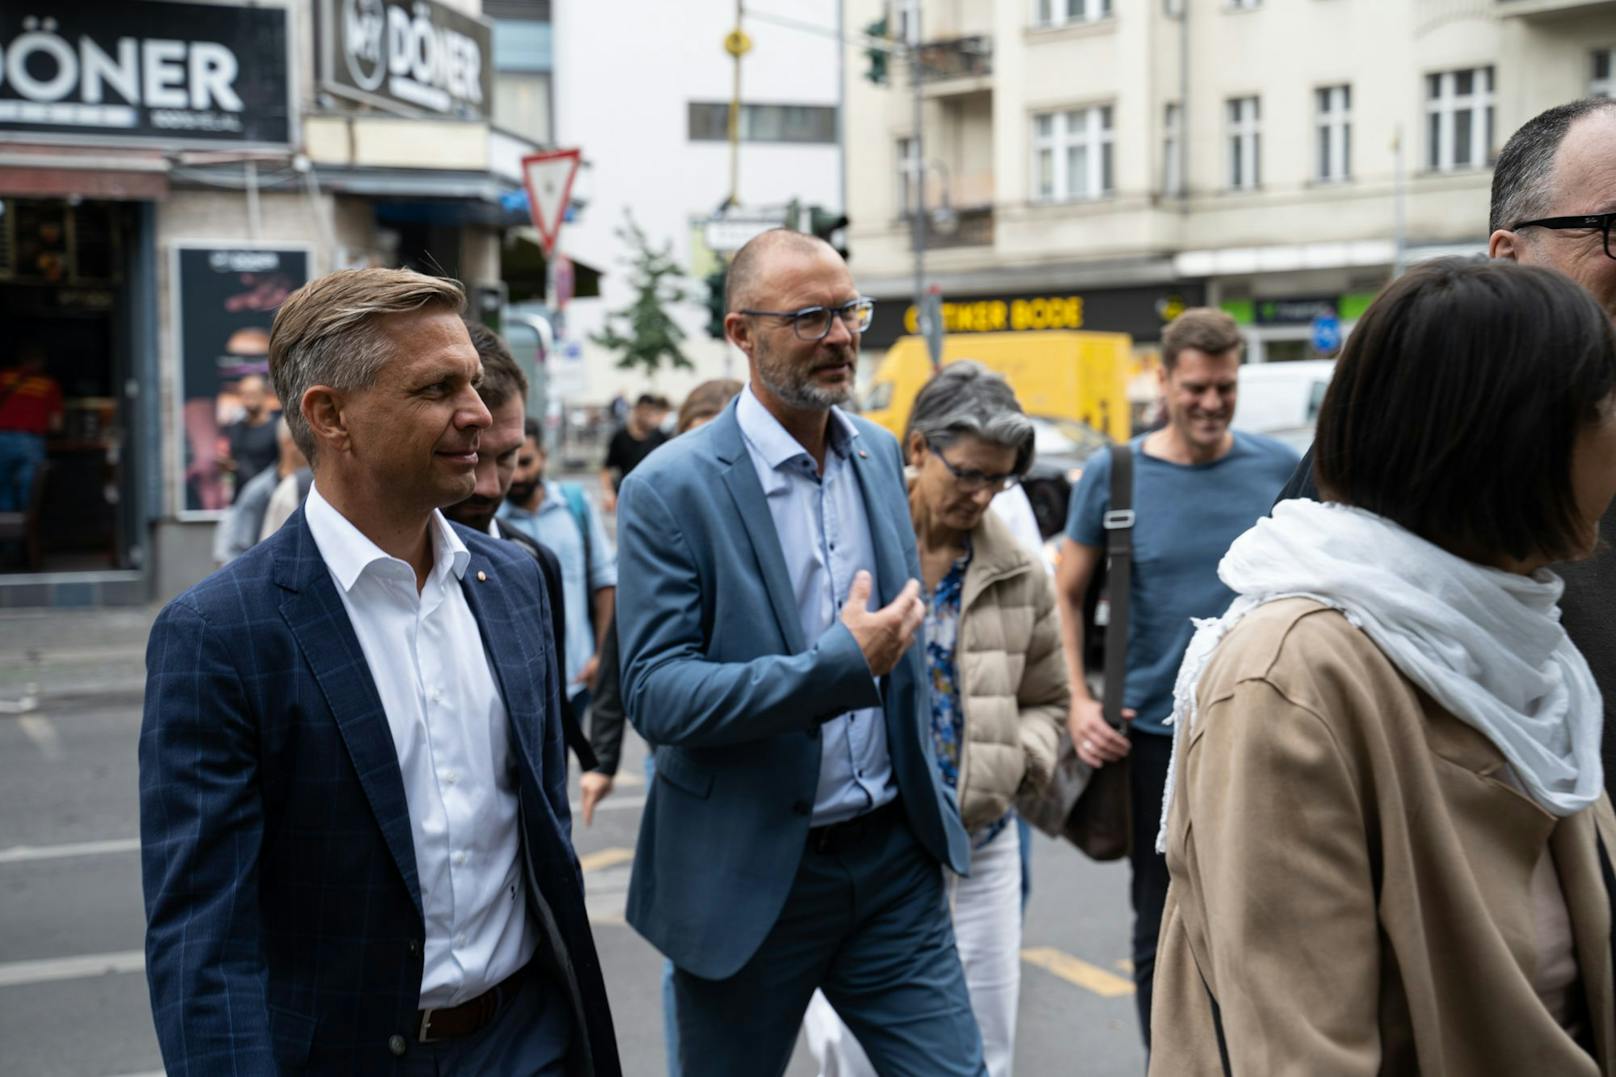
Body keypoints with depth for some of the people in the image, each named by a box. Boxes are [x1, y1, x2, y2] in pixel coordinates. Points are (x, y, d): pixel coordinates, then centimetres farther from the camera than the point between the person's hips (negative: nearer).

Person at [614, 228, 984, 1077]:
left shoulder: (879, 454, 6)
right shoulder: (671, 488, -14)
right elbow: (655, 696, -19)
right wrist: (843, 662, -25)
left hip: (892, 854, 5)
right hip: (748, 873, -4)